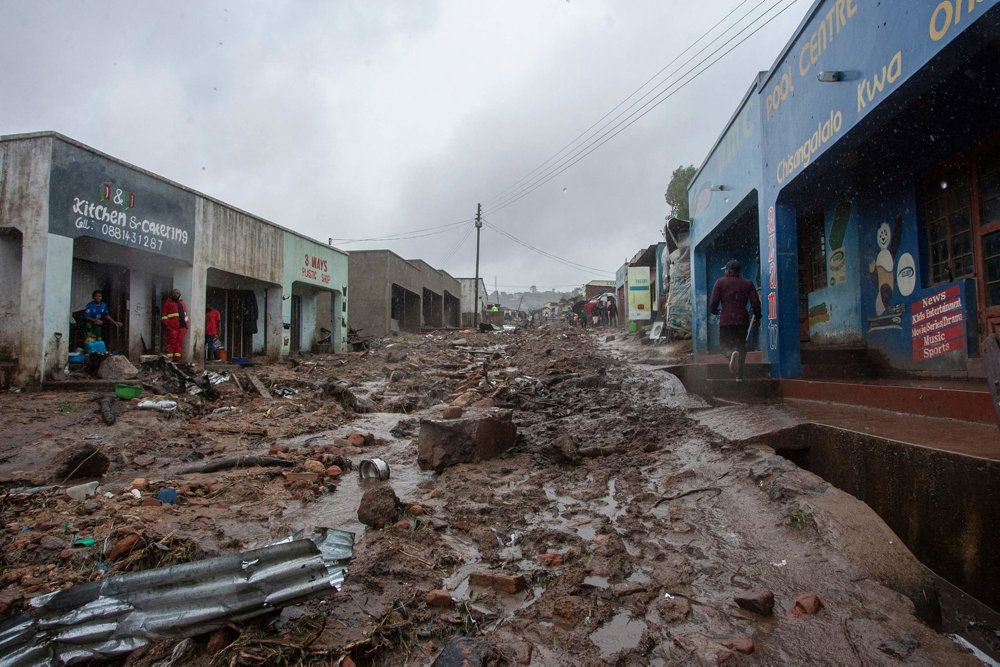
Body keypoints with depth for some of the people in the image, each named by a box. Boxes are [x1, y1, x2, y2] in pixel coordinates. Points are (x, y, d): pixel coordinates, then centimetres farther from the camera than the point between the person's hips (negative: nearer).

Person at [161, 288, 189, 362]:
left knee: (179, 343, 5)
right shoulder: (168, 303, 3)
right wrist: (166, 325, -11)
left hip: (182, 327, 6)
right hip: (172, 328, -5)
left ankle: (177, 359, 9)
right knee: (171, 343, -6)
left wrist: (186, 326, 18)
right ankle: (169, 359, -4)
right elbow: (164, 315, -3)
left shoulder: (182, 304, 22)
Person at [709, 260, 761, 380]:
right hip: (742, 320, 2)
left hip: (726, 320, -2)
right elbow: (756, 303, 2)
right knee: (741, 346, 13)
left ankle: (732, 353, -30)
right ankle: (739, 376, 8)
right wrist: (757, 318, 15)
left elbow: (714, 303, -5)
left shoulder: (720, 282, 2)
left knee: (725, 344, 8)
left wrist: (713, 311, 16)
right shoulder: (748, 284, 9)